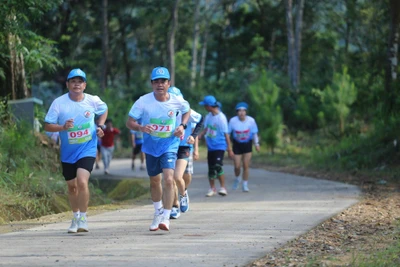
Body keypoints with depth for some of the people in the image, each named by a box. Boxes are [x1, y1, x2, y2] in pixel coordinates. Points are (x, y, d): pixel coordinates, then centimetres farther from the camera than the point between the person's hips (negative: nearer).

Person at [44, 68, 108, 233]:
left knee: (82, 181, -21)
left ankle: (83, 218, -10)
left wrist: (100, 126, 1)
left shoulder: (93, 101, -6)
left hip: (87, 150, -2)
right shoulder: (59, 103, -9)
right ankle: (76, 217, 35)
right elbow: (47, 126, -7)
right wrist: (63, 127, -24)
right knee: (72, 186, 14)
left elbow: (104, 110, 17)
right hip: (67, 152, 2)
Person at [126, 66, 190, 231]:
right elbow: (129, 122, -9)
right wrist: (140, 128, -31)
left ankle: (166, 218, -14)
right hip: (151, 146, 2)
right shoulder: (143, 101, -14)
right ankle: (158, 212, 41)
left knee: (168, 180, -20)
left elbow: (187, 111, 14)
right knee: (154, 182, 16)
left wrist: (182, 125, -4)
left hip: (170, 145, -1)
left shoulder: (177, 101, -10)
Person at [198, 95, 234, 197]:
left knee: (218, 166, -17)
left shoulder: (221, 117, -15)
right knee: (211, 168, 10)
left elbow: (226, 134, -11)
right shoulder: (208, 116, 4)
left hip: (219, 146, -6)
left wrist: (229, 149, -9)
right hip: (210, 146, 7)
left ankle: (223, 188, -6)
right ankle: (212, 188, 22)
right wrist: (198, 137, -3)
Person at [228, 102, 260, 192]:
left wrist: (256, 144, 1)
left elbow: (254, 133, 1)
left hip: (247, 144, 0)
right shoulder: (233, 121, -14)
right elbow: (228, 133, -3)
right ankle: (237, 178, 31)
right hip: (237, 145, 0)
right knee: (237, 166, -2)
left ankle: (245, 185, 12)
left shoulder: (251, 120, -13)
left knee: (246, 166, -2)